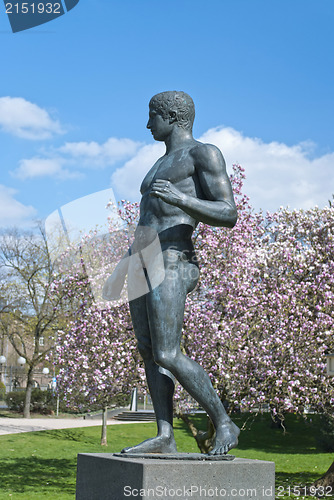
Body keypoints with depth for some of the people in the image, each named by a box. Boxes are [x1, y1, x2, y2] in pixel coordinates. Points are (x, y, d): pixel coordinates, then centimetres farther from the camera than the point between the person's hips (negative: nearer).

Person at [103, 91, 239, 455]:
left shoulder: (204, 153, -2)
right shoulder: (163, 163, 26)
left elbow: (228, 215, -11)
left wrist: (179, 197, -25)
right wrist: (128, 262, 31)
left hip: (171, 263, -9)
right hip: (144, 264, 9)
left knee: (167, 354, -15)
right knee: (148, 351, 1)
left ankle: (224, 424, -2)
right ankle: (165, 437, 2)